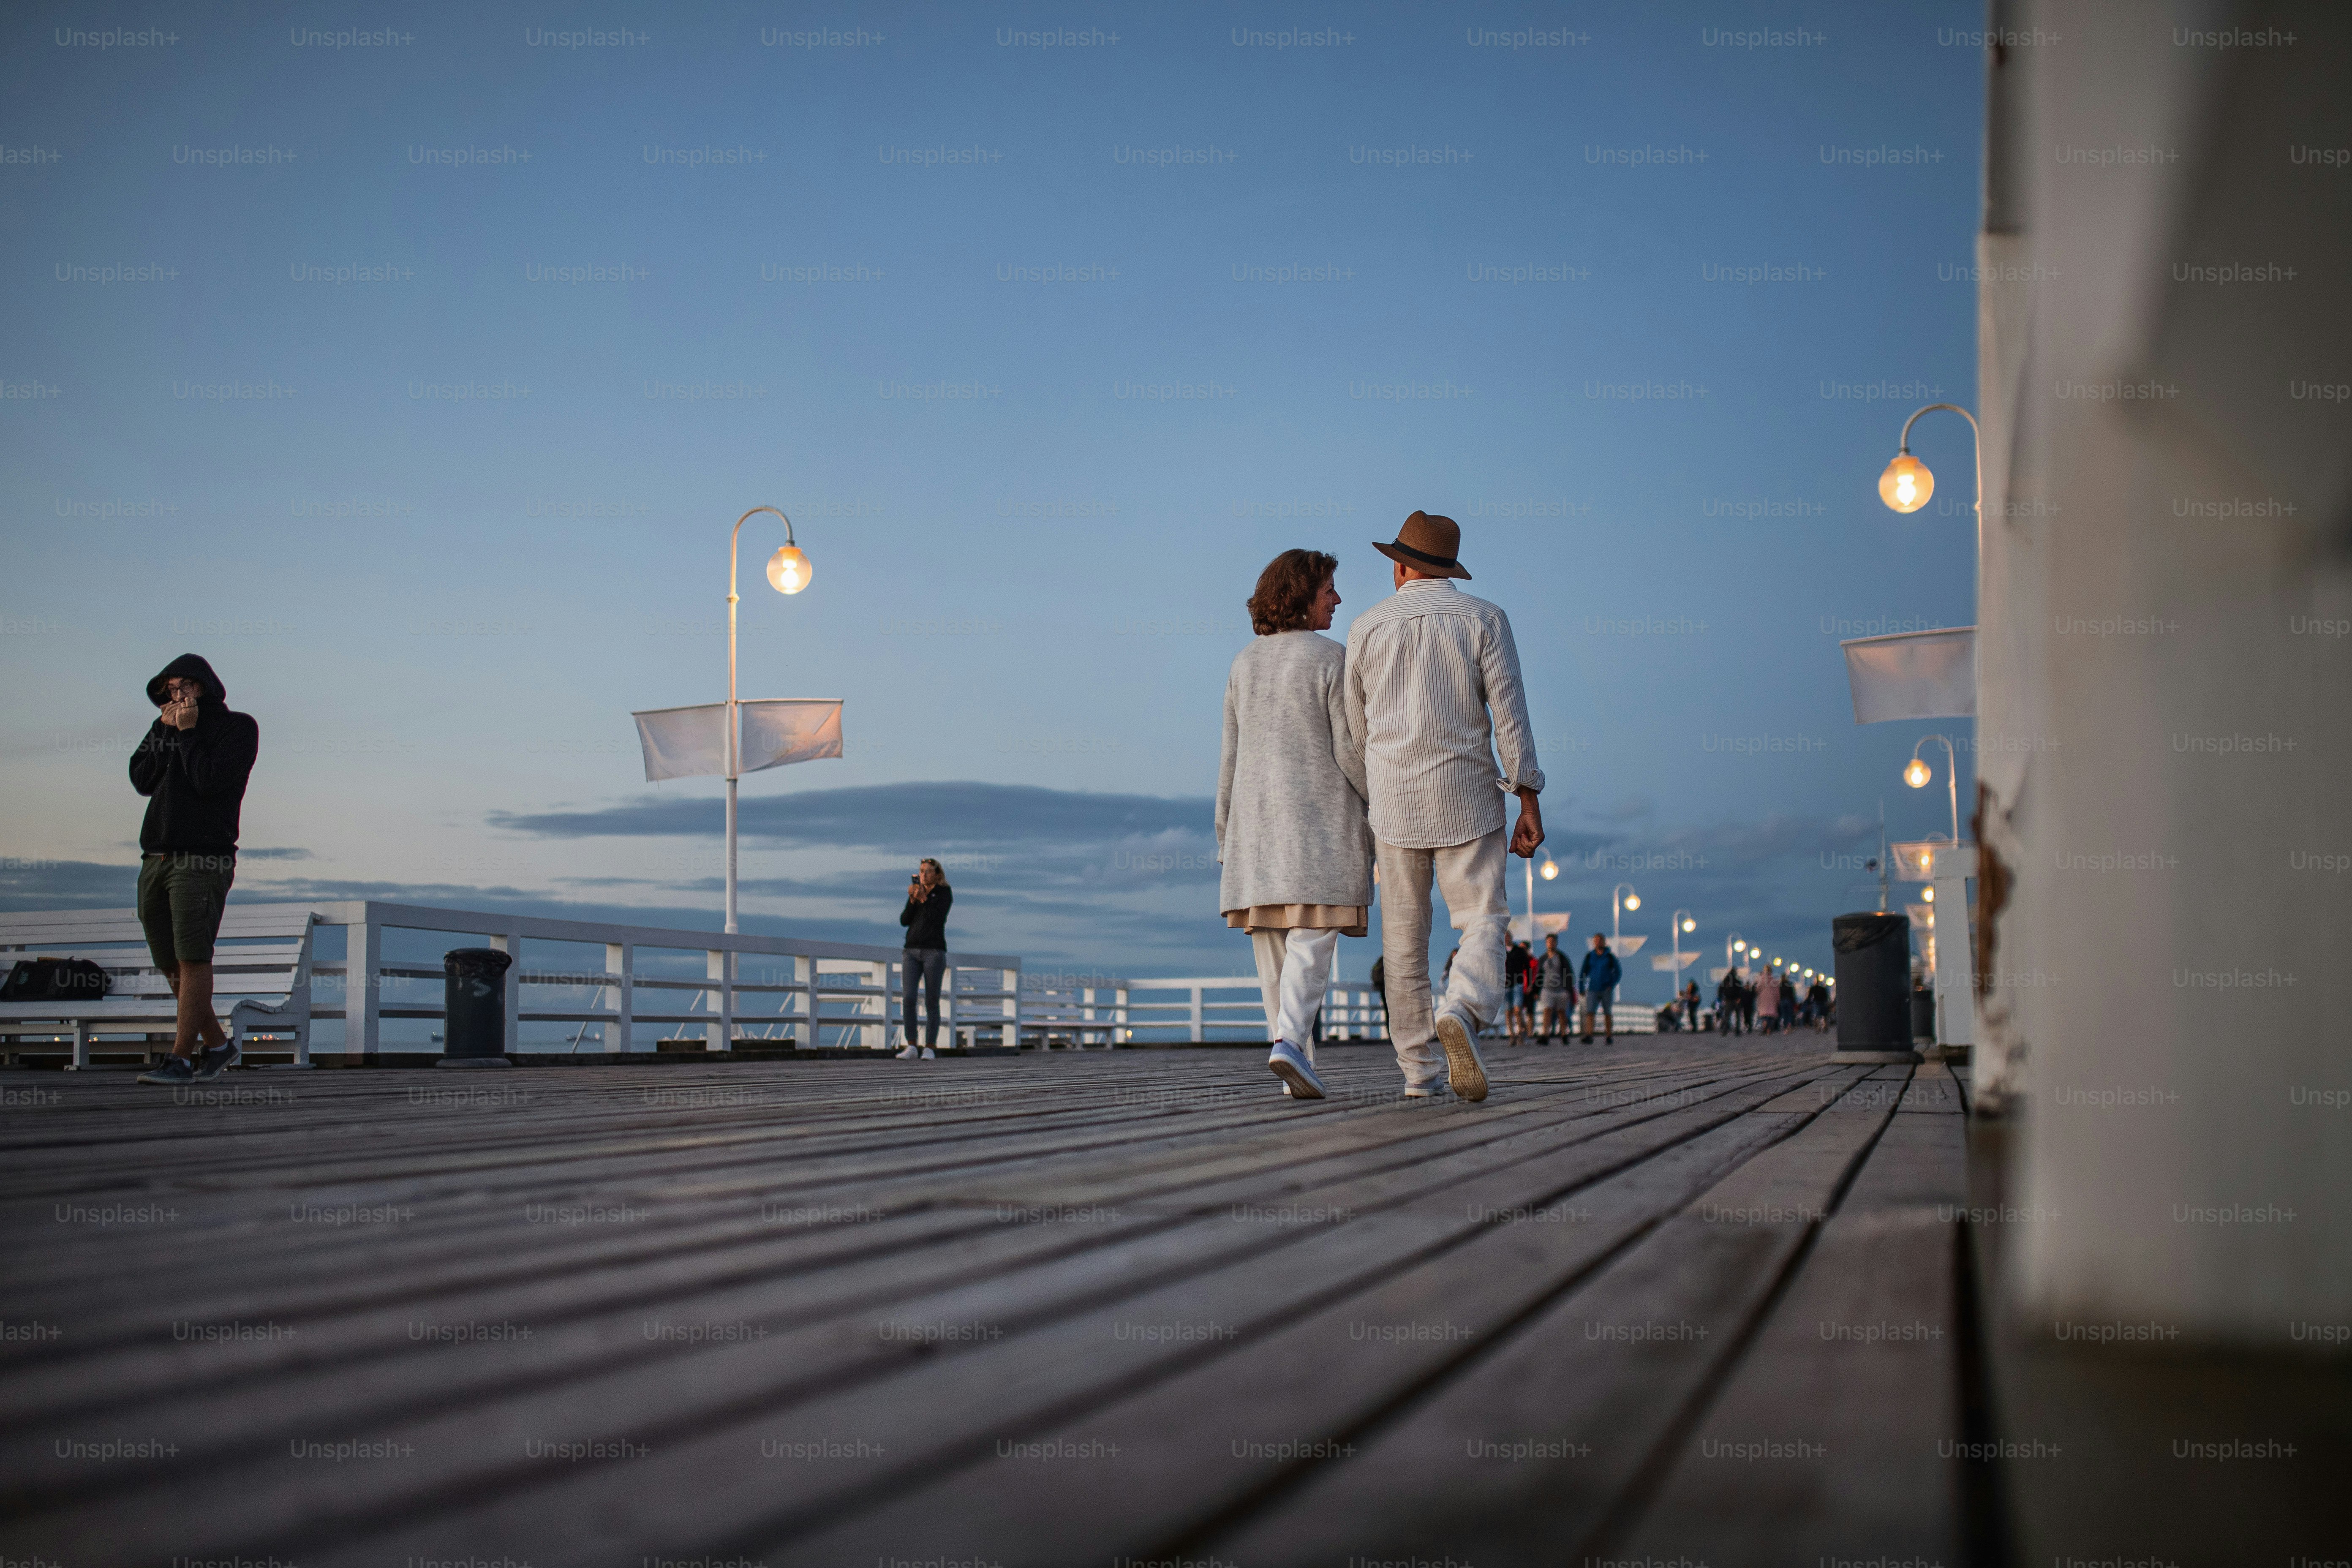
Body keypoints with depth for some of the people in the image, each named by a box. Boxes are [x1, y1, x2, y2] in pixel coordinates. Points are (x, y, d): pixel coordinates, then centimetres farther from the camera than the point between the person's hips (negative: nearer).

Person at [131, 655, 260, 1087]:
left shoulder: (238, 727, 2)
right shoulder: (166, 727, 21)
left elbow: (211, 781, -12)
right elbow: (142, 780, 7)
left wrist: (188, 732, -5)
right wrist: (166, 729, 2)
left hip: (203, 859, -7)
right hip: (156, 858, 7)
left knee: (192, 957, -12)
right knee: (171, 964, 7)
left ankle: (181, 1058, -13)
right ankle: (217, 1044, 19)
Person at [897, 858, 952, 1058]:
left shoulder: (945, 892, 1)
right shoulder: (916, 893, 16)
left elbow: (938, 918, -13)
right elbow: (904, 921, 5)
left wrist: (923, 898, -18)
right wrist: (912, 900, -8)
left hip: (935, 952, -4)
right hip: (912, 952, 4)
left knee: (931, 1002, -4)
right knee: (909, 998, -10)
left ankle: (929, 1048, 3)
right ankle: (911, 1048, -5)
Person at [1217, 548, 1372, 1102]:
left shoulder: (1245, 664, 10)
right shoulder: (1332, 659, -7)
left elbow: (1232, 756, 11)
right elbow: (1350, 749, -10)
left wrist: (1226, 833, 15)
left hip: (1257, 818, 5)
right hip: (1320, 818, -5)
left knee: (1273, 949, 7)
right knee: (1312, 940, -8)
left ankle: (1297, 1065, 8)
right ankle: (1290, 1042, -28)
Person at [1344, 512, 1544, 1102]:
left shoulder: (1367, 628, 4)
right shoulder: (1483, 619, -1)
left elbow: (1357, 731, 10)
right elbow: (1510, 715, -8)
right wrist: (1530, 802, -5)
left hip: (1394, 803, 2)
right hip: (1466, 799, -2)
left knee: (1405, 937, 9)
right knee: (1484, 924, 2)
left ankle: (1419, 1070, 9)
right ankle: (1462, 1012, -28)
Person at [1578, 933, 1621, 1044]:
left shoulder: (1610, 957, -2)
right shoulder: (1589, 957, 3)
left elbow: (1618, 972, 3)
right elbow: (1585, 973, 8)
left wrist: (1612, 985, -9)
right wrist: (1582, 988, 3)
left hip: (1607, 989, -1)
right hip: (1593, 989, 1)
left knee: (1608, 1014, 6)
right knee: (1589, 1012, -14)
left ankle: (1609, 1037, 17)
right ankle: (1589, 1037, -22)